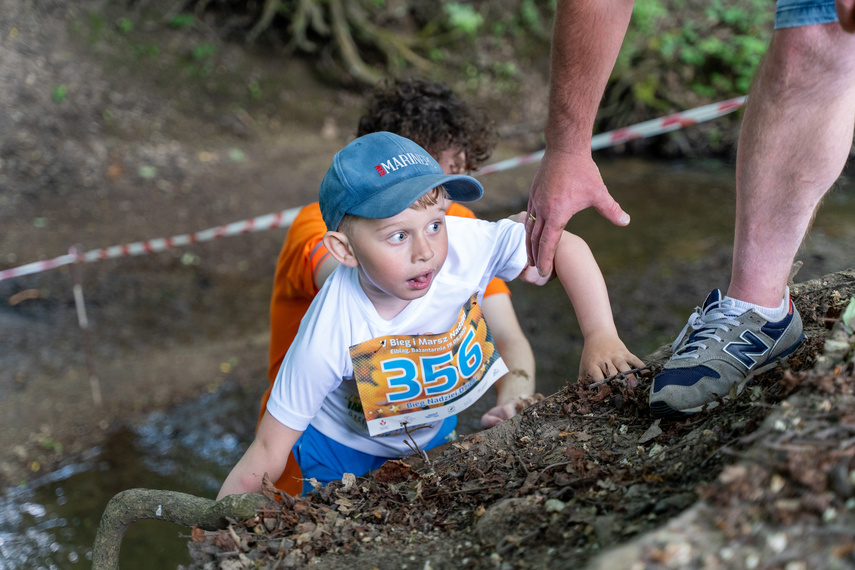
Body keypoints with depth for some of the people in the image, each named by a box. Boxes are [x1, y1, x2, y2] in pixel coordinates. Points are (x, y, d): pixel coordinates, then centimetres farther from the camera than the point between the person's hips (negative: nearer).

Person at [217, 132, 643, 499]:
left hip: (435, 428, 3)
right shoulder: (329, 336, -39)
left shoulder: (464, 246, -34)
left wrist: (600, 337, -31)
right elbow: (268, 454, -29)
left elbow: (566, 248, -22)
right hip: (345, 450, -3)